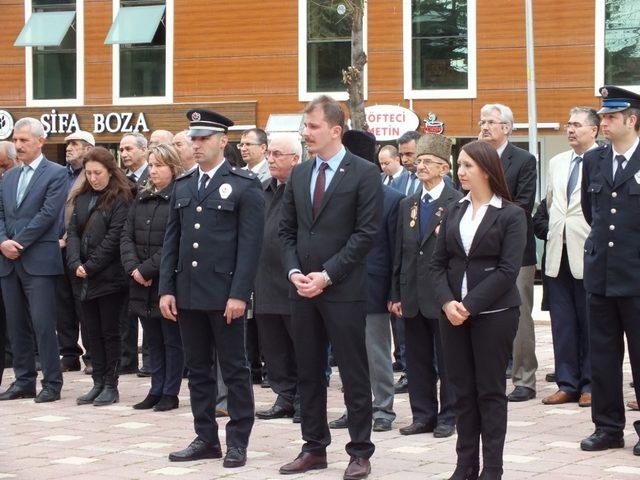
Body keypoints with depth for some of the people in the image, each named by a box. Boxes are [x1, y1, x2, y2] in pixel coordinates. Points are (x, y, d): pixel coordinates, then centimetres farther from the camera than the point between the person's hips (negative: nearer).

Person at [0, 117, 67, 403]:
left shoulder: (56, 174, -3)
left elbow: (47, 214, -11)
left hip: (38, 261, -6)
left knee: (43, 323, -8)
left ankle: (52, 383, -2)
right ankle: (23, 381, 16)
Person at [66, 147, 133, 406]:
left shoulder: (120, 199, -7)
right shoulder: (82, 198, 13)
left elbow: (114, 237, -13)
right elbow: (73, 231, 7)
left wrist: (90, 267, -14)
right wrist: (76, 264, -8)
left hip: (109, 277, -6)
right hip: (85, 279, 6)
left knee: (110, 332, 0)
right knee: (93, 333, 9)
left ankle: (111, 385, 6)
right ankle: (98, 383, 15)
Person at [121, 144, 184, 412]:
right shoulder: (141, 199, 12)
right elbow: (127, 236, 8)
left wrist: (147, 269, -16)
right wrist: (133, 267, -8)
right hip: (142, 284, 7)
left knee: (172, 340, 3)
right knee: (153, 340, 13)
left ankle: (170, 393, 10)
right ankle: (156, 390, 19)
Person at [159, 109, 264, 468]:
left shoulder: (245, 185, -4)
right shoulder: (183, 186, 13)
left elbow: (250, 244, -9)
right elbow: (172, 240, 13)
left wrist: (239, 294, -16)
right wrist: (167, 289, 5)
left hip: (225, 294, -6)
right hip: (188, 294, 6)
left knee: (235, 370, 1)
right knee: (199, 369, 10)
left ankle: (238, 442, 7)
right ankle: (206, 439, 17)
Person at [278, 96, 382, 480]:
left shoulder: (364, 173, -6)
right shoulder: (299, 174, 12)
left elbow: (366, 232, -11)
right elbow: (288, 229, 15)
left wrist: (327, 275, -14)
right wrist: (294, 271, -2)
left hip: (344, 289, -6)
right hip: (303, 288, 6)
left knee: (354, 374, 0)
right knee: (308, 373, 10)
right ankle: (315, 448, 19)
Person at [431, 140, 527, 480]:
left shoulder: (511, 215, -4)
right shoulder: (454, 212, 11)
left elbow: (508, 270, -11)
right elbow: (438, 263, 8)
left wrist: (469, 305, -17)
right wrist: (448, 301, -10)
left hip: (493, 312, -4)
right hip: (453, 313, 5)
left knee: (490, 391, 1)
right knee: (462, 390, 7)